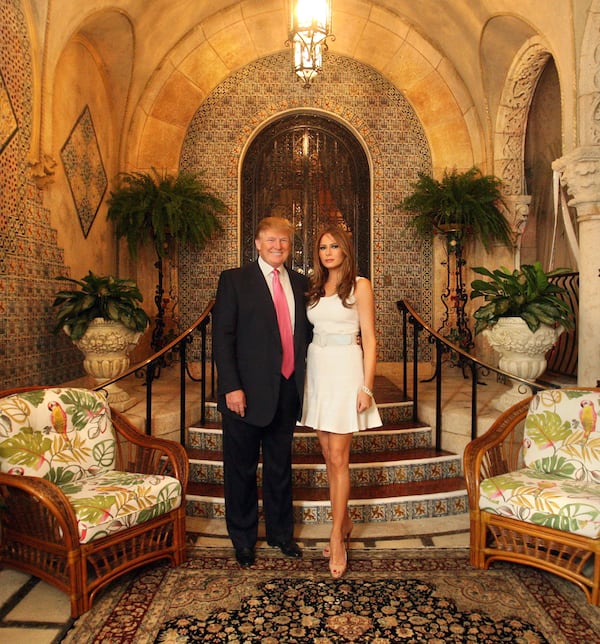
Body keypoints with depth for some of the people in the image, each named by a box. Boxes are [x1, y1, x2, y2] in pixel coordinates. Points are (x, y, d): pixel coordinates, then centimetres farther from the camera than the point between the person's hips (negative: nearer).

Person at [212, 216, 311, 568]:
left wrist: (303, 379, 2)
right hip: (247, 392, -4)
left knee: (281, 466, 19)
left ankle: (281, 532, 39)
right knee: (242, 469, 12)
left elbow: (306, 331, 11)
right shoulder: (234, 279, -4)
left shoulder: (300, 283, 9)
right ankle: (243, 538, 33)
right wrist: (231, 386, -16)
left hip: (287, 390, 4)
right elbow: (222, 336, -9)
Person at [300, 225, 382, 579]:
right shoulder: (315, 288, 14)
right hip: (317, 371, 5)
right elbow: (309, 331, 14)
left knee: (338, 458, -4)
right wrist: (304, 374, 7)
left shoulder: (360, 285, -2)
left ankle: (337, 536, 8)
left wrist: (366, 386, -12)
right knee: (330, 455, 12)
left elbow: (369, 339, -6)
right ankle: (344, 522, 28)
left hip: (345, 371, -5)